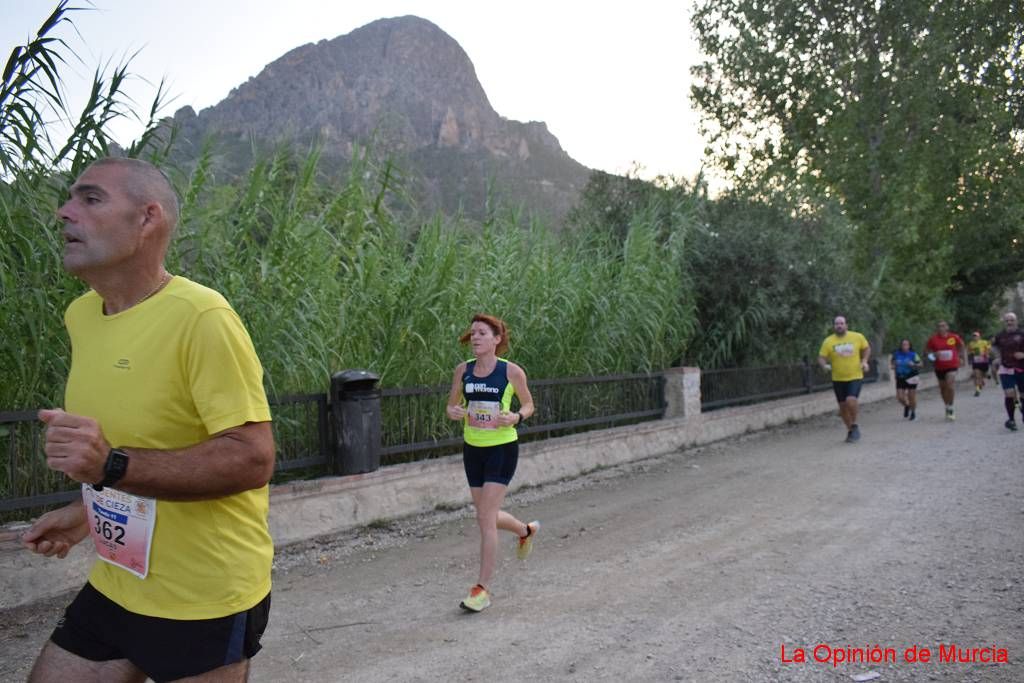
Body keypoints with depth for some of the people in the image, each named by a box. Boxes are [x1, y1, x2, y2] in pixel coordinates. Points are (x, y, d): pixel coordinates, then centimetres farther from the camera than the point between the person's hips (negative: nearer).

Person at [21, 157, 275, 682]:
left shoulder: (201, 317, -23)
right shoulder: (81, 315, 4)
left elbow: (253, 459, -26)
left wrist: (112, 467, -32)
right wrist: (90, 511, 12)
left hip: (205, 601, -7)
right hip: (113, 588, 7)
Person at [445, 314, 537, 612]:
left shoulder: (512, 371, -9)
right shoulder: (463, 370, 1)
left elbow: (529, 404, 4)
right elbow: (452, 405, 10)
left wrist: (516, 417, -17)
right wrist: (454, 412, -13)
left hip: (502, 448, -5)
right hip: (472, 449, 5)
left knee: (486, 519, -9)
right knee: (487, 517, 17)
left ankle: (482, 589, 4)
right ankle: (526, 530, 49)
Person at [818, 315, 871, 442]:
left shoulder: (857, 337, -2)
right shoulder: (828, 341, -4)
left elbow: (867, 348, 14)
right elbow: (821, 357, -3)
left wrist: (864, 361, -1)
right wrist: (824, 365, -24)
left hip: (855, 377, -2)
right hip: (838, 379, 2)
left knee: (851, 400, -22)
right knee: (843, 406, 8)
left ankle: (855, 425, 3)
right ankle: (850, 430, 29)